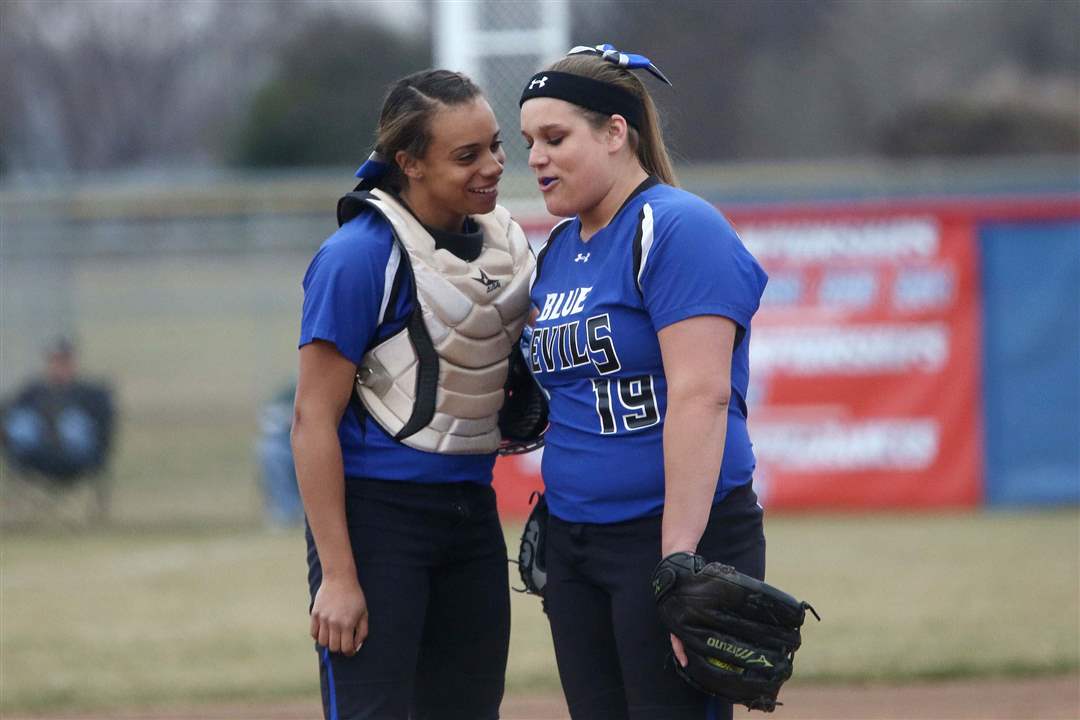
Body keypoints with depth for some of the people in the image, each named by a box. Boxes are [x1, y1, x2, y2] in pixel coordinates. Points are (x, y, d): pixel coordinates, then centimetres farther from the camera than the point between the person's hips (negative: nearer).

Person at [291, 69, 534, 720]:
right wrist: (338, 575, -18)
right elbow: (314, 420, -14)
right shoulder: (360, 256, -14)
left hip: (471, 514, 7)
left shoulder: (507, 241, 7)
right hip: (375, 515, -7)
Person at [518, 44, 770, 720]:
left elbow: (700, 396, -20)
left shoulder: (678, 230, -12)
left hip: (681, 531, -9)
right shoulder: (560, 248, 15)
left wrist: (680, 560, -25)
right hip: (574, 542, 9)